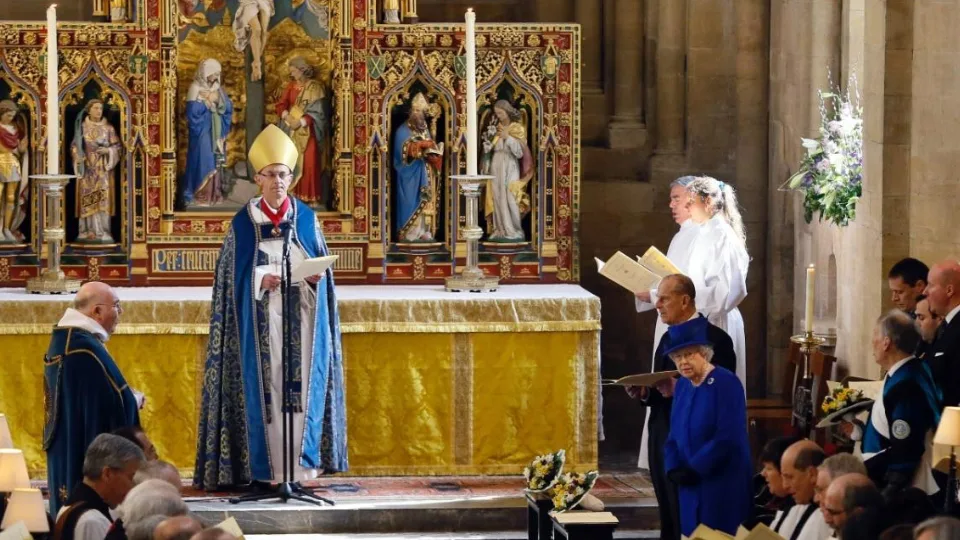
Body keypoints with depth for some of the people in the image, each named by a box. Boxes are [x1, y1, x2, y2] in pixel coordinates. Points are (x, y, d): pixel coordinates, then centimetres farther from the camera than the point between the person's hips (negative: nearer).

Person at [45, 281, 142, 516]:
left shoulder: (61, 338, 11)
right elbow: (113, 405, -24)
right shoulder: (86, 349, -21)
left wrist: (128, 399, 11)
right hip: (91, 462, -11)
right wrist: (135, 402, -3)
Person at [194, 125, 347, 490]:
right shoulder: (244, 223, 3)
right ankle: (267, 468, -2)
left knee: (302, 386, -3)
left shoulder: (306, 218, 9)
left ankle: (301, 465, 1)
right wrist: (260, 279, -17)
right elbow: (234, 276, 1)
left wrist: (315, 276, -11)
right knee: (265, 386, -5)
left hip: (301, 319, 2)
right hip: (261, 320, -2)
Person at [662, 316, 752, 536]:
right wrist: (673, 470, -3)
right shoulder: (682, 386, 10)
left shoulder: (726, 384, -12)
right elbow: (674, 435, 14)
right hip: (691, 485, 7)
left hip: (723, 484, -7)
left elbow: (727, 438, -20)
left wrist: (693, 470, -16)